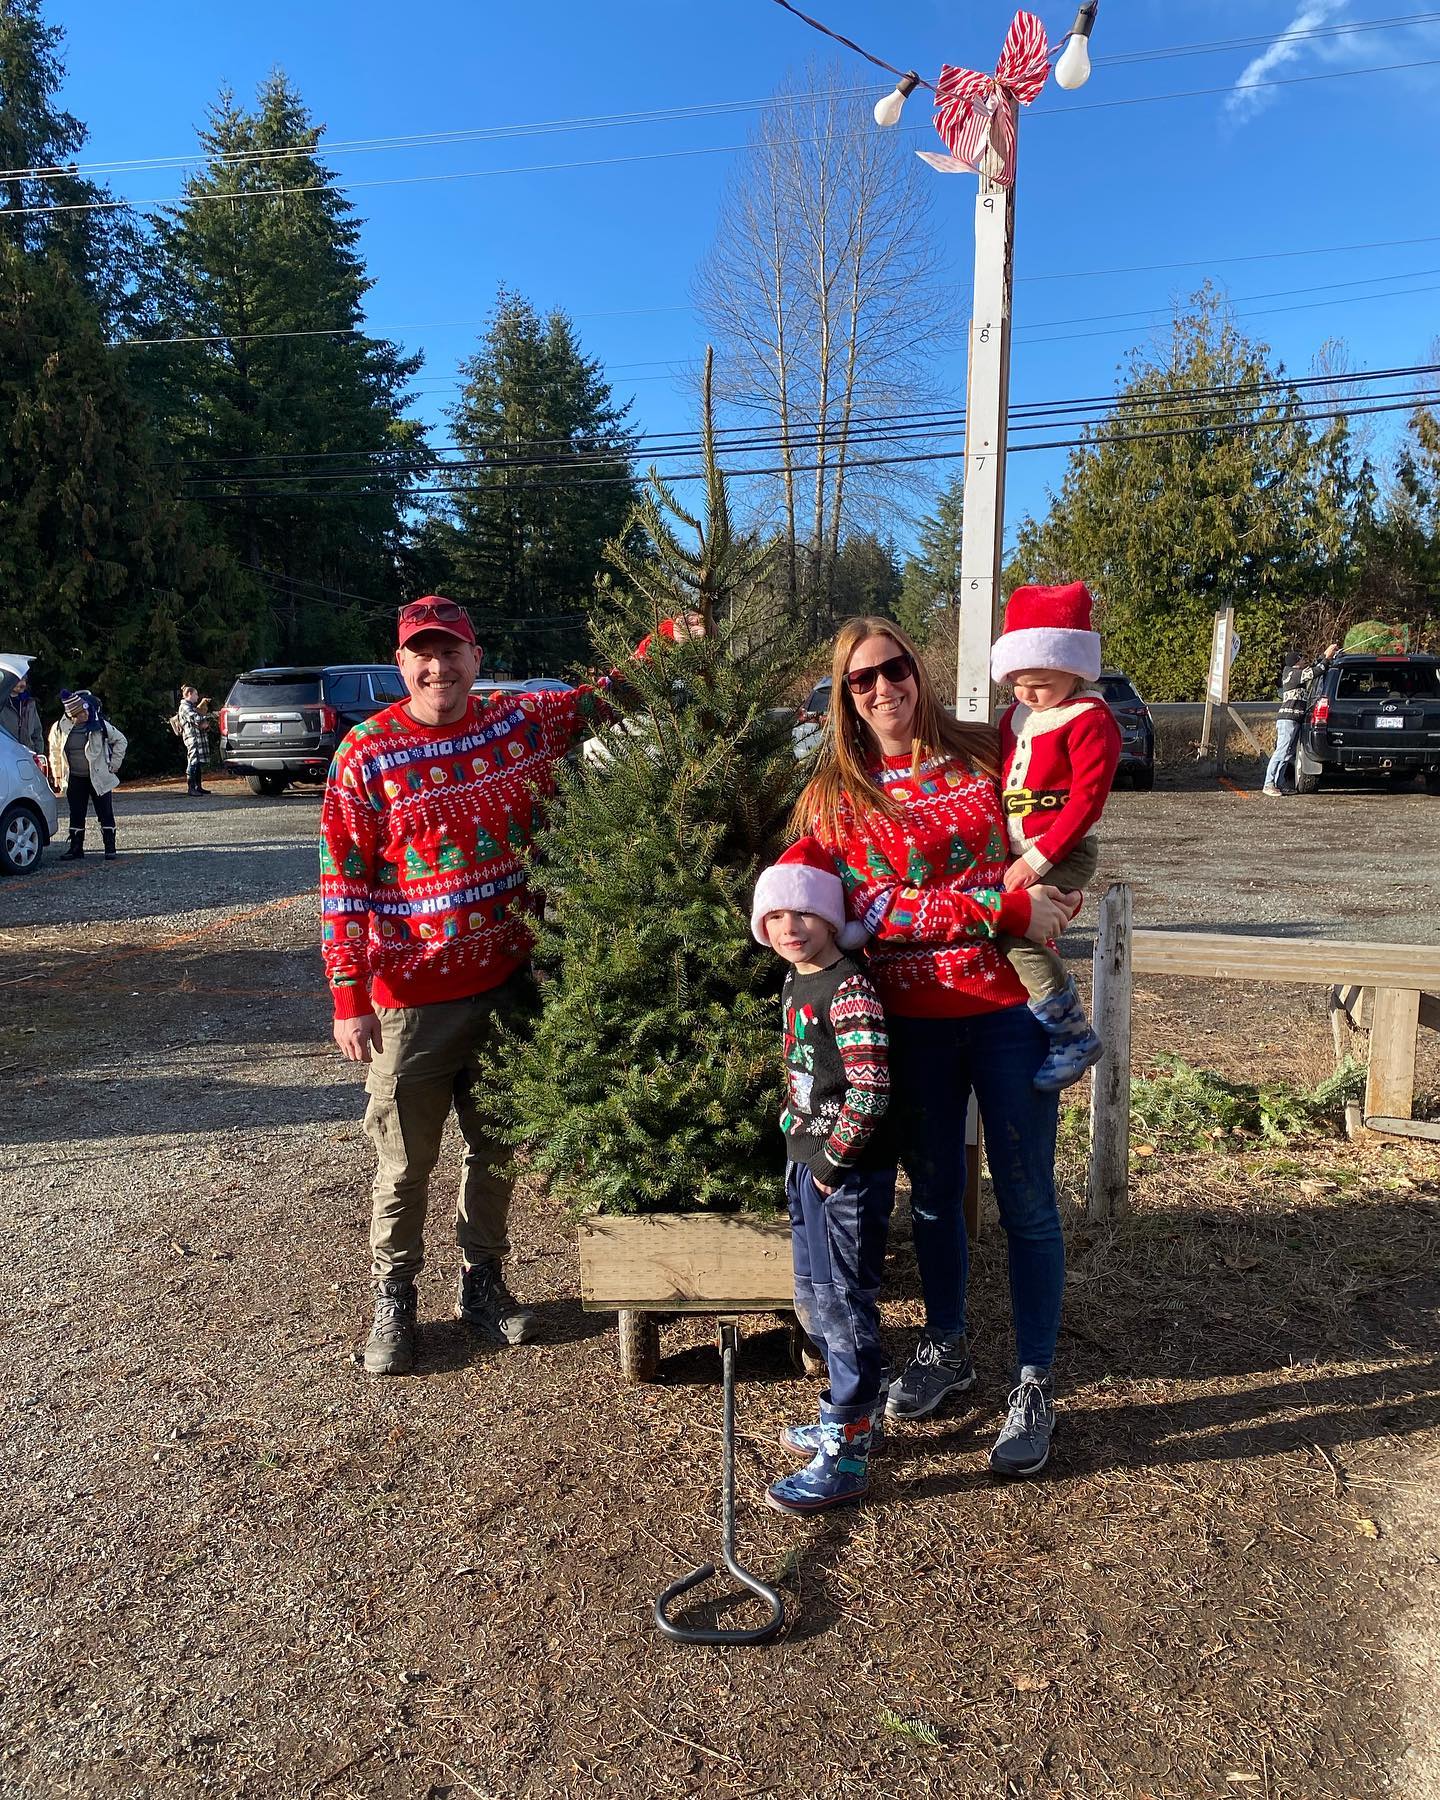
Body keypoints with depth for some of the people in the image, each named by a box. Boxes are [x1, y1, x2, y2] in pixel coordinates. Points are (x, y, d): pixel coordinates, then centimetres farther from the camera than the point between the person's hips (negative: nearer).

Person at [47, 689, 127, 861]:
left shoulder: (100, 725, -12)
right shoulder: (60, 728, -5)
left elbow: (120, 740, 1)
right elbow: (54, 752, 11)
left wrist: (114, 765, -1)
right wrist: (57, 775, 14)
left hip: (99, 778, -2)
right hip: (74, 779, 2)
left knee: (106, 814, -1)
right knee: (76, 815, 8)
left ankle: (110, 848, 6)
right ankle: (76, 847, 17)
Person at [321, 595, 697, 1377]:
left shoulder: (523, 721, 1)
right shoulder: (367, 753, -9)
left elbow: (606, 695, 14)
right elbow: (342, 881, -10)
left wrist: (672, 635, -1)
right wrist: (348, 997, -14)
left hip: (507, 982, 4)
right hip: (410, 997, -3)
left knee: (494, 1145, 17)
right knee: (404, 1162, 8)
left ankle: (482, 1282, 36)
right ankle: (393, 1300, 29)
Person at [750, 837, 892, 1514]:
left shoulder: (848, 990, -20)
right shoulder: (795, 983, 8)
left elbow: (871, 1089, -24)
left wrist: (834, 1157, -17)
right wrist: (797, 1141, 13)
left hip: (850, 1172, -10)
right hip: (807, 1161, 10)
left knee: (843, 1304, 0)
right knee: (812, 1297, 20)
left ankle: (846, 1458, 12)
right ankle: (850, 1416, 38)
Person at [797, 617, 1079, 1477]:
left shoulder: (984, 753, 3)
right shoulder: (837, 793, 0)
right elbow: (872, 909, -11)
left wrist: (1050, 896, -2)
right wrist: (1005, 908, -17)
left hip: (1008, 1003, 0)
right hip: (912, 1018, 1)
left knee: (1027, 1199, 6)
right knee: (933, 1191, 17)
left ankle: (1036, 1384, 23)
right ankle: (947, 1346, 40)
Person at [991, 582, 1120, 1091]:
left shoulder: (1089, 720, -12)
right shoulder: (1015, 717, 14)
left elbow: (1086, 800, -18)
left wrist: (1037, 859, -22)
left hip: (1063, 854, -9)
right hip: (1018, 856, 9)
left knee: (1015, 931, -24)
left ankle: (1074, 1036, -12)